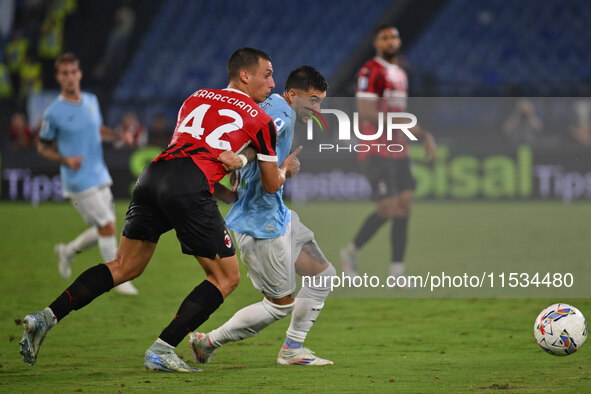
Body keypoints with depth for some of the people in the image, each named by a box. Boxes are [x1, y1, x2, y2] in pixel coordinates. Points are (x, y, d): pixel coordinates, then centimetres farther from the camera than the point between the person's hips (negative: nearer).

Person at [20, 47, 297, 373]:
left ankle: (46, 317, 6)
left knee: (124, 267, 19)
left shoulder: (197, 98, 27)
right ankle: (161, 351, -2)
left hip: (153, 175, 6)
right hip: (191, 186, -6)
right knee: (226, 278, 6)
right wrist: (284, 169, 42)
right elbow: (271, 185, 20)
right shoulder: (260, 120, 12)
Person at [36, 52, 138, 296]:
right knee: (107, 226, -11)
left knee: (103, 231, 9)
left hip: (100, 175, 7)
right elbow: (42, 147, -1)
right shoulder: (54, 113, -10)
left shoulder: (92, 101, 7)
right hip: (78, 181, -7)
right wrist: (65, 160, -17)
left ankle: (68, 251, 34)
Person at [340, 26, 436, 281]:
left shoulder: (400, 75, 18)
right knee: (388, 208, -13)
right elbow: (365, 111, -20)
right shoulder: (370, 71, -10)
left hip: (398, 151, 8)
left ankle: (397, 273, 4)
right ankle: (352, 251, 10)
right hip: (375, 151, -8)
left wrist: (425, 136, 17)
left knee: (404, 206, 0)